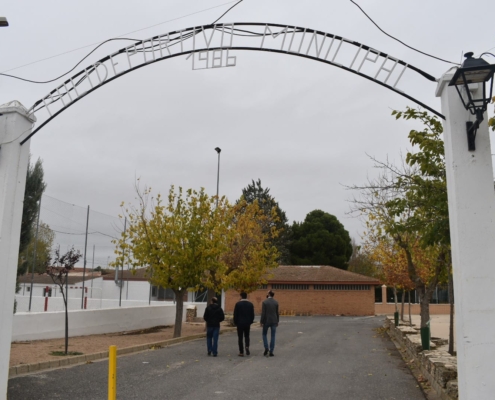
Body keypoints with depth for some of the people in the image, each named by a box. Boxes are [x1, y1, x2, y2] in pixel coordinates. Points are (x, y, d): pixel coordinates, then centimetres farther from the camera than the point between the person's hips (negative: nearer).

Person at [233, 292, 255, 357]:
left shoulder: (238, 304, -8)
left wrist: (235, 323, 5)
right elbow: (252, 314, 4)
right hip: (247, 323, 3)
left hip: (240, 323, -3)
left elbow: (235, 314, -6)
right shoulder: (250, 304, 1)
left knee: (240, 337, 4)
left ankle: (241, 352, 3)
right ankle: (247, 347, -6)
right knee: (247, 336, 19)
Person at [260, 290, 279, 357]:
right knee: (273, 336, 5)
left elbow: (263, 313, -13)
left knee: (264, 334, 16)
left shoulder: (264, 302, -11)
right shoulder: (276, 302, 0)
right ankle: (271, 352, 2)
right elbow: (277, 313, 5)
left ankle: (266, 348, -2)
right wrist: (277, 321, 14)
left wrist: (261, 322, -6)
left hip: (266, 321, -2)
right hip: (274, 321, 2)